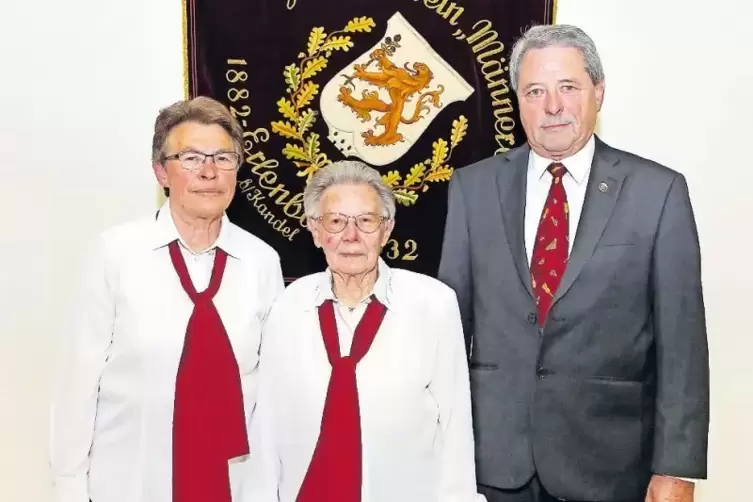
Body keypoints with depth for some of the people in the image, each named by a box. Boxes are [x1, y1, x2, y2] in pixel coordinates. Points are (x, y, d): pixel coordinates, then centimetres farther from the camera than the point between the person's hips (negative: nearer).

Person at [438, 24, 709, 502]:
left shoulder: (658, 191, -5)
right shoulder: (473, 187, 1)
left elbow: (681, 340, -5)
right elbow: (450, 315, 4)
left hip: (606, 458, -1)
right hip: (492, 453, 2)